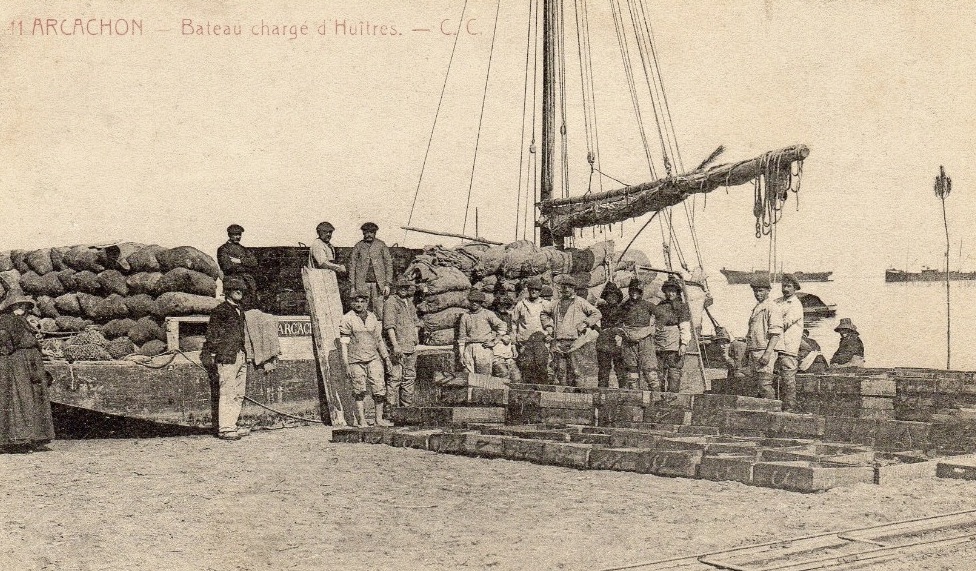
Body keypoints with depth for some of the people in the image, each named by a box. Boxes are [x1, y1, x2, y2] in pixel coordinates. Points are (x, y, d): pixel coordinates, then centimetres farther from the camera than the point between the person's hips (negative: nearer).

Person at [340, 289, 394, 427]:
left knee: (379, 388, -4)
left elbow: (379, 339, 19)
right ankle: (361, 421, 9)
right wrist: (346, 365, -10)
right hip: (356, 360, -4)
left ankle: (379, 419, 6)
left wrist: (386, 358, 15)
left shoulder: (372, 317, 12)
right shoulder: (347, 320, -2)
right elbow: (343, 344, -4)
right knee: (360, 392, 0)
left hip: (373, 358, 4)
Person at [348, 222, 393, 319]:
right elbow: (352, 265, 9)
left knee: (379, 311, -5)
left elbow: (389, 264, 7)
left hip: (378, 283, 0)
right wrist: (352, 286, 3)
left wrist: (387, 284, 0)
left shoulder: (381, 245, 7)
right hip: (362, 284, 0)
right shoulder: (358, 246, 7)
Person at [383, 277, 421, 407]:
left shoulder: (410, 303, 18)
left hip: (411, 348, 8)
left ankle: (407, 405, 18)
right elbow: (389, 325, -14)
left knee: (410, 377, 11)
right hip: (398, 348, -8)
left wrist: (416, 342, 17)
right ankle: (391, 406, -9)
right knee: (395, 378, -10)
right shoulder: (391, 302, -6)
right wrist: (395, 345, -21)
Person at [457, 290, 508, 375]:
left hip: (483, 347, -3)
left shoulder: (487, 314, 4)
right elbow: (462, 337, 15)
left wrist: (494, 342, -6)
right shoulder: (465, 316, 14)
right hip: (469, 348, 3)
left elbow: (503, 327, -3)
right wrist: (461, 353, 8)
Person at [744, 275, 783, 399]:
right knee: (755, 386, 8)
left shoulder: (771, 308, -9)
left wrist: (767, 353, -23)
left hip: (765, 352, -9)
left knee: (765, 385, -13)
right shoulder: (756, 308, 20)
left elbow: (776, 333, -16)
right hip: (753, 352, 9)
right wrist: (748, 350, 21)